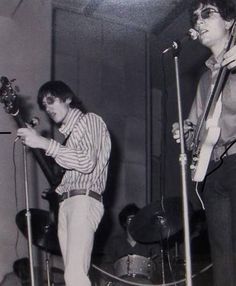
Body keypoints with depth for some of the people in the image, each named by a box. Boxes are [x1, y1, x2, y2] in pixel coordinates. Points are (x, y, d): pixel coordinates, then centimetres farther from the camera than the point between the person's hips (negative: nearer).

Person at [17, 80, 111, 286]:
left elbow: (87, 162, -14)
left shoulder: (90, 120, 3)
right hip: (65, 203, 8)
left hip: (84, 200, -8)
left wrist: (44, 143, -16)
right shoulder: (66, 132, 25)